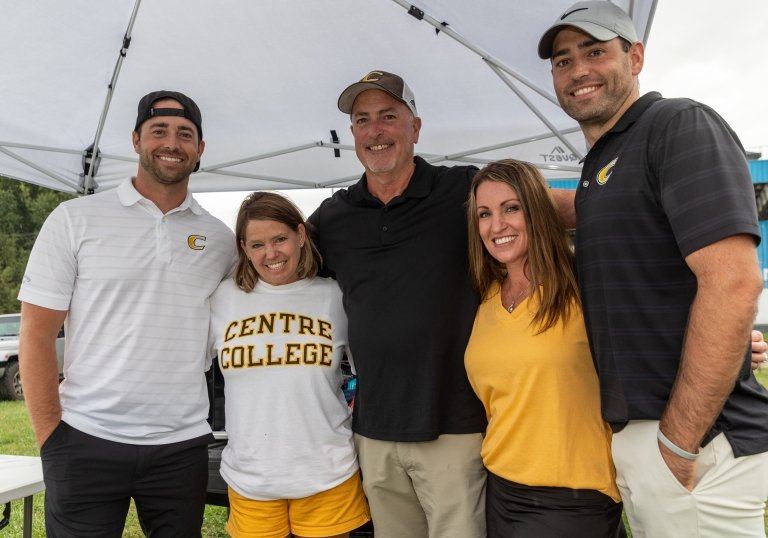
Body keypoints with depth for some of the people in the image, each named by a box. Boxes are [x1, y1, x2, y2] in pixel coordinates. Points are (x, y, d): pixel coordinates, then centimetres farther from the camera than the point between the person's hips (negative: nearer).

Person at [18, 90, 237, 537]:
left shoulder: (220, 238, 6)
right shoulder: (75, 219, -1)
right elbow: (37, 335, -2)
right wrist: (50, 437, -4)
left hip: (182, 448, 3)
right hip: (86, 443, -2)